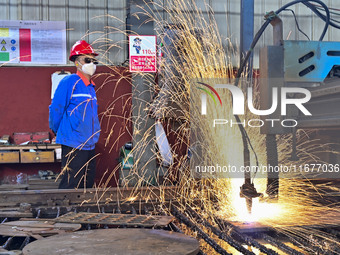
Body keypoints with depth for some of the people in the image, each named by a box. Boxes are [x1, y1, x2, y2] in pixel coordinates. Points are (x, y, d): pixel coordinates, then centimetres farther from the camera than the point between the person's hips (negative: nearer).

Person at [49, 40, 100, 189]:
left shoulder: (91, 86, 14)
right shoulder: (69, 82, -10)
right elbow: (56, 109, -9)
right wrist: (58, 132, 3)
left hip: (90, 145, 8)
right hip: (73, 145, -8)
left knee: (87, 186, 14)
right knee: (70, 187, -6)